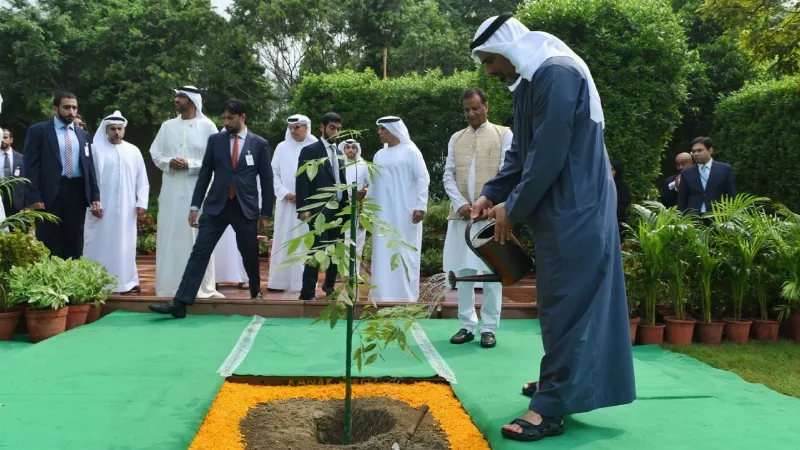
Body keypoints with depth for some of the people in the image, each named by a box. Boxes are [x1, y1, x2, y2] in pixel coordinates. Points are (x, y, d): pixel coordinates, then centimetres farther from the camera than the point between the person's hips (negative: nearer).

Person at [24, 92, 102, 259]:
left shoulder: (84, 135, 16)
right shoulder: (38, 130, 2)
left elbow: (89, 167, 16)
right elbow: (31, 165, -4)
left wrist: (95, 197, 7)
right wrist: (34, 197, -13)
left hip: (77, 193, 4)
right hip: (49, 194, -4)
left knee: (74, 244, 6)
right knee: (48, 245, 0)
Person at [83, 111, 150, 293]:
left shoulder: (133, 151, 9)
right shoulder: (96, 149, 1)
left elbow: (142, 179, 9)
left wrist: (141, 202, 1)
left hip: (126, 208, 3)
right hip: (102, 206, -2)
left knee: (125, 244, 7)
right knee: (101, 244, 0)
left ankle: (127, 280, 13)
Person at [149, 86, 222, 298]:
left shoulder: (207, 126, 0)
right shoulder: (167, 126, 12)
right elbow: (155, 152, 12)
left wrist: (190, 164, -14)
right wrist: (168, 162, -8)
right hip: (171, 191, 3)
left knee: (199, 238, 0)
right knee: (170, 237, 4)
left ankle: (201, 285, 7)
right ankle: (169, 285, 12)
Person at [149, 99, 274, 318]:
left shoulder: (259, 144, 1)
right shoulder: (215, 140, 5)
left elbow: (266, 180, 3)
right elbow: (204, 174, 7)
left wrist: (266, 213, 2)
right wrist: (195, 206, 4)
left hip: (245, 208, -1)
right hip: (216, 206, 1)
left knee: (250, 254, 9)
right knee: (200, 252, -6)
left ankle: (255, 291, 35)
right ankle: (180, 302, -9)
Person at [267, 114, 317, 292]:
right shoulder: (282, 147, 7)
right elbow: (274, 173, 7)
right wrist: (284, 193, -6)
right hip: (286, 202, 2)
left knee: (305, 242, 0)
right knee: (283, 241, 4)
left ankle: (303, 282, 5)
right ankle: (280, 280, 10)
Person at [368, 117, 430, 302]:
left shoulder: (410, 151, -3)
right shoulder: (379, 155, 14)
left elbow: (423, 179, -8)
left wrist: (421, 206, -15)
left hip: (404, 211, -6)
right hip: (383, 212, 6)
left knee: (405, 252, -2)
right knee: (383, 252, 6)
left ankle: (406, 294, 4)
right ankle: (384, 292, 12)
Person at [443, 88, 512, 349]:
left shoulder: (503, 135, 7)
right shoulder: (456, 138, 16)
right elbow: (448, 175, 10)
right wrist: (461, 204, -6)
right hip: (461, 214, 3)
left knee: (491, 272, -2)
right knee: (463, 272, 5)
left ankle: (489, 328, 5)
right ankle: (467, 325, 13)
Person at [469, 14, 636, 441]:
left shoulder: (557, 74, -18)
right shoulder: (529, 82, 13)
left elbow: (549, 156, -22)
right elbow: (521, 152, 17)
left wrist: (513, 209, -12)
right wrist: (492, 194, 6)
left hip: (574, 212, -10)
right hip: (560, 211, 10)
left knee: (566, 303, -7)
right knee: (559, 301, 17)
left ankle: (551, 407, -2)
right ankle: (558, 380, 31)